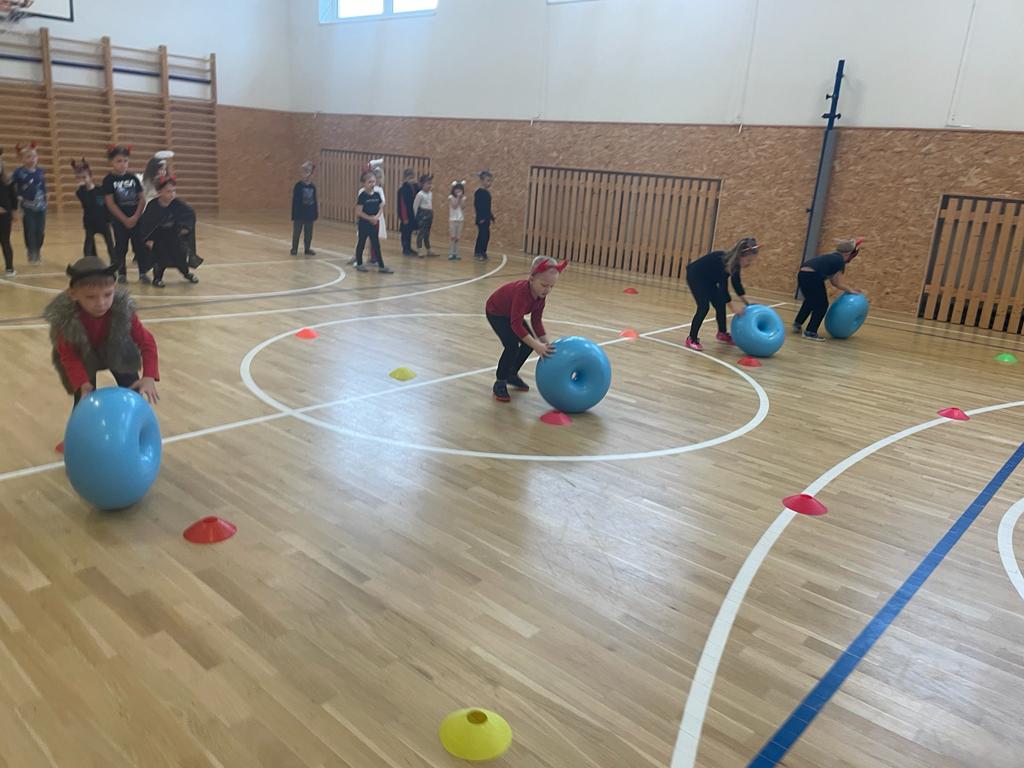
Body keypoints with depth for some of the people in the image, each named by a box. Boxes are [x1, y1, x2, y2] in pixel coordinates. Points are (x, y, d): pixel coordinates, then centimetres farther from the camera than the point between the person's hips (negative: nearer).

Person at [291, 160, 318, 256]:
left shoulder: (313, 186, 3)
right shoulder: (298, 185, -9)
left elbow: (314, 201, 9)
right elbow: (295, 201, -9)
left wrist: (316, 212, 8)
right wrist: (294, 215, -11)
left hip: (309, 214, 4)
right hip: (299, 214, -4)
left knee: (308, 233, 10)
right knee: (296, 232, 6)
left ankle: (307, 249, 22)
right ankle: (294, 249, 16)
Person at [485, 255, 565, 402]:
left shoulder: (541, 294, -17)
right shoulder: (522, 292, -41)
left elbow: (537, 321, -8)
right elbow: (516, 324, -44)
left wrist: (546, 344, -15)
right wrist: (537, 345, -47)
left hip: (511, 313, 8)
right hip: (495, 312, -8)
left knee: (529, 344, 3)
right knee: (512, 346, -21)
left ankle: (512, 374, 24)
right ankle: (500, 383, -6)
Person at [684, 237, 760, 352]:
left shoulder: (735, 262, -11)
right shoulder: (723, 262, -35)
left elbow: (737, 283, 3)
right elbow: (723, 287, -32)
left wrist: (745, 303, 4)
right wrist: (733, 307, -25)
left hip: (708, 278, 9)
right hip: (695, 275, -9)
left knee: (720, 304, 10)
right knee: (704, 306, -17)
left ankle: (722, 333, 29)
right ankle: (692, 339, -10)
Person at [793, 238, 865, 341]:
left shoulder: (831, 257, 26)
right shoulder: (840, 261, 1)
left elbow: (833, 281, 27)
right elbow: (839, 284, 2)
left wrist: (850, 288, 25)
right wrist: (851, 290, 15)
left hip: (802, 274, 8)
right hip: (813, 277, -8)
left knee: (810, 301, 28)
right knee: (822, 305, 6)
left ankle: (797, 324, 32)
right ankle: (810, 332, 7)